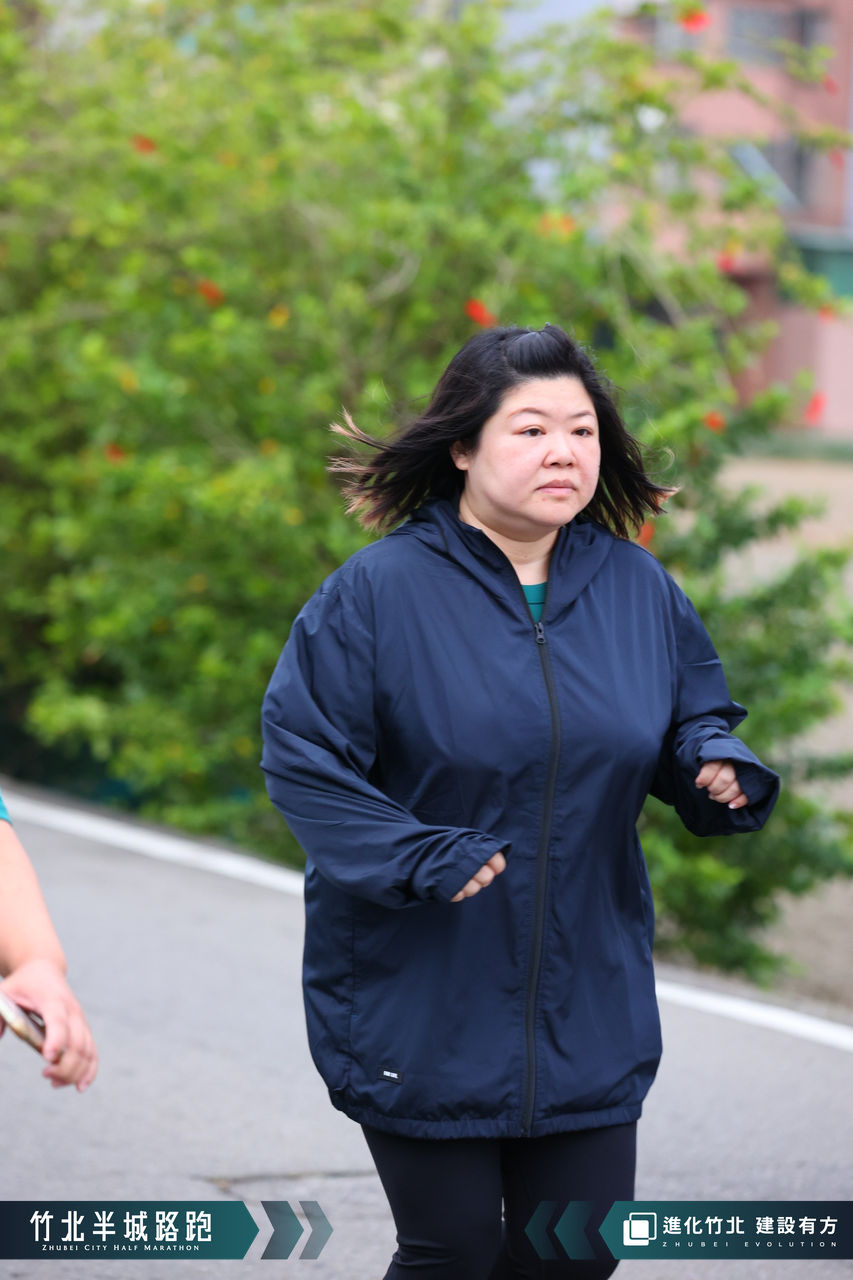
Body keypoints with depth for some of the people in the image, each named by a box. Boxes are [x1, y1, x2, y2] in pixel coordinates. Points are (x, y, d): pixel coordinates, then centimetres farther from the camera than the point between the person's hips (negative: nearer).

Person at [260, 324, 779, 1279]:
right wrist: (422, 858, -22)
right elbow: (301, 760, -11)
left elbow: (694, 724, 14)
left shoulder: (638, 589, 5)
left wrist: (721, 769, -9)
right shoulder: (378, 591, -10)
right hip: (422, 1008, -4)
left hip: (590, 1004, 5)